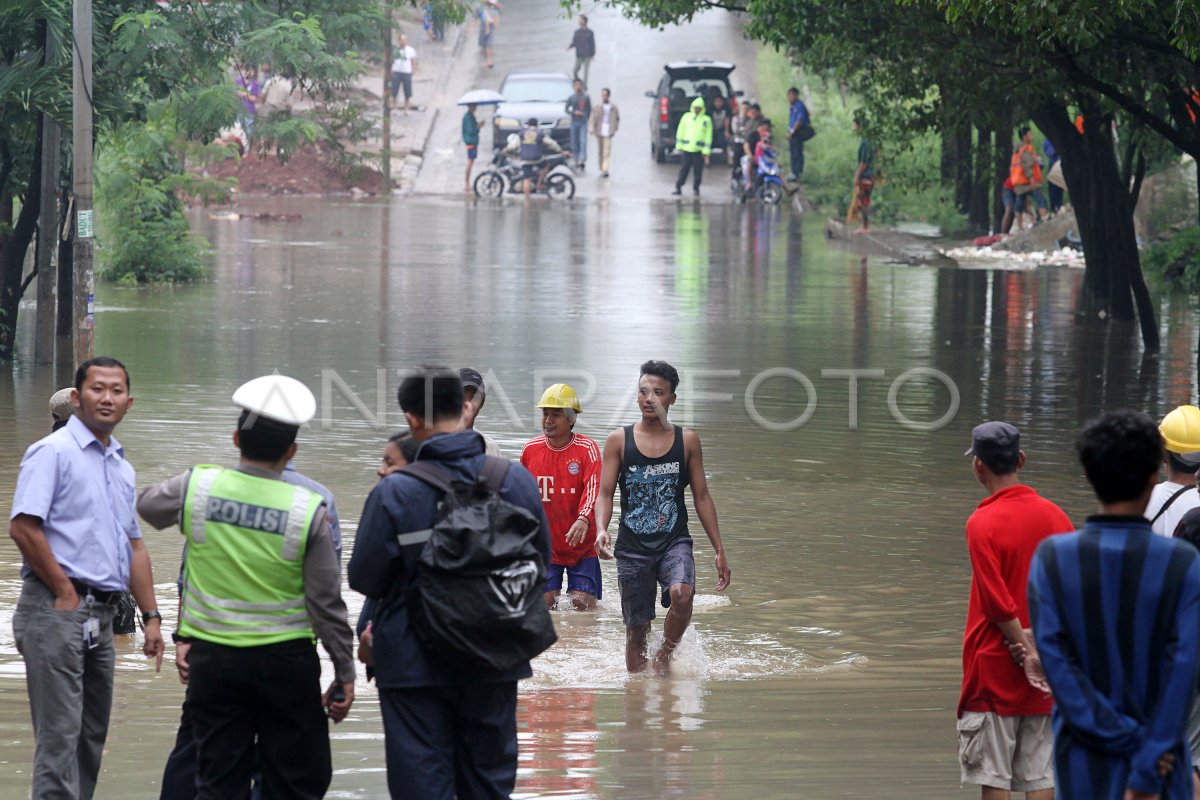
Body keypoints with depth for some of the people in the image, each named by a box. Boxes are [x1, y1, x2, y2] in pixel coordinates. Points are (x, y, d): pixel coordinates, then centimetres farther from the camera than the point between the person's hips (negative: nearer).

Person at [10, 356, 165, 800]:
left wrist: (151, 616, 17)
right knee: (60, 735, -11)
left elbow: (134, 546, 23)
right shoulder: (53, 451, -8)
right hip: (56, 610, -9)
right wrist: (65, 592, -13)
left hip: (100, 614, 9)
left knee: (91, 737, 12)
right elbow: (23, 526, -17)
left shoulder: (121, 467, 18)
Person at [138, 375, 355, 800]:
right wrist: (345, 673, 2)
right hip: (285, 663, -2)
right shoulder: (309, 510, -11)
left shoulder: (197, 487, -6)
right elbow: (327, 601, -7)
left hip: (213, 658, 2)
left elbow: (146, 504, 17)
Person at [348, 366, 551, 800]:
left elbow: (364, 579, -11)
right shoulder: (517, 480, -5)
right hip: (495, 662, 4)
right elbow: (541, 559, 8)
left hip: (415, 662, -4)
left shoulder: (393, 492, -17)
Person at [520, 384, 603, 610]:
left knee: (584, 604, -4)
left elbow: (593, 488, -23)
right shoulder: (531, 449, 2)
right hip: (544, 545, 2)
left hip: (581, 546, -2)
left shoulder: (587, 449, -10)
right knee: (544, 604, -2)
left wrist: (584, 519, -40)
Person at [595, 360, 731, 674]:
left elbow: (702, 498, 9)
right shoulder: (619, 441, 2)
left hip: (674, 542, 0)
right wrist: (601, 530, -22)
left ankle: (665, 655, -5)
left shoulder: (687, 441, 4)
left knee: (682, 594, -29)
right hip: (632, 546, 0)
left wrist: (719, 551, 6)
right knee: (636, 631, 4)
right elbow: (605, 494, -1)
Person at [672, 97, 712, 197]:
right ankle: (678, 188, 5)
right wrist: (679, 147, 5)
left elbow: (708, 136, 3)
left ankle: (696, 188, 13)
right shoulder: (686, 117, 8)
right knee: (683, 169, 0)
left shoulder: (706, 120, 4)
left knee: (698, 171, 2)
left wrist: (706, 152, -3)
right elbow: (680, 132, 11)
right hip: (686, 149, 1)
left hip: (699, 150, -1)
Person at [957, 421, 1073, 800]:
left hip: (995, 672, -5)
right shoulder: (1056, 517, 5)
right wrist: (1037, 646, 2)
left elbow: (998, 602, -17)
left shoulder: (982, 523, -12)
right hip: (1047, 676, 5)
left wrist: (1025, 650, -9)